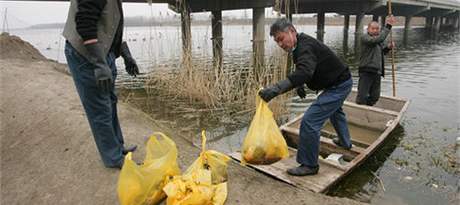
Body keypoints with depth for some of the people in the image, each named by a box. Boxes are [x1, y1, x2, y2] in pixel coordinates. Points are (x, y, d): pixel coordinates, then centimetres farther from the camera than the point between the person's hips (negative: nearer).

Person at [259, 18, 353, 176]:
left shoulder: (306, 47, -29)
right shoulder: (301, 44, 2)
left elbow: (304, 72, -48)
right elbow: (304, 70, 17)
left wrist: (276, 89, -58)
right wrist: (299, 84, 0)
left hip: (339, 86, -11)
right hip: (340, 81, 11)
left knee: (309, 121, -17)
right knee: (335, 111, 35)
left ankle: (309, 165, -4)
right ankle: (345, 142, 59)